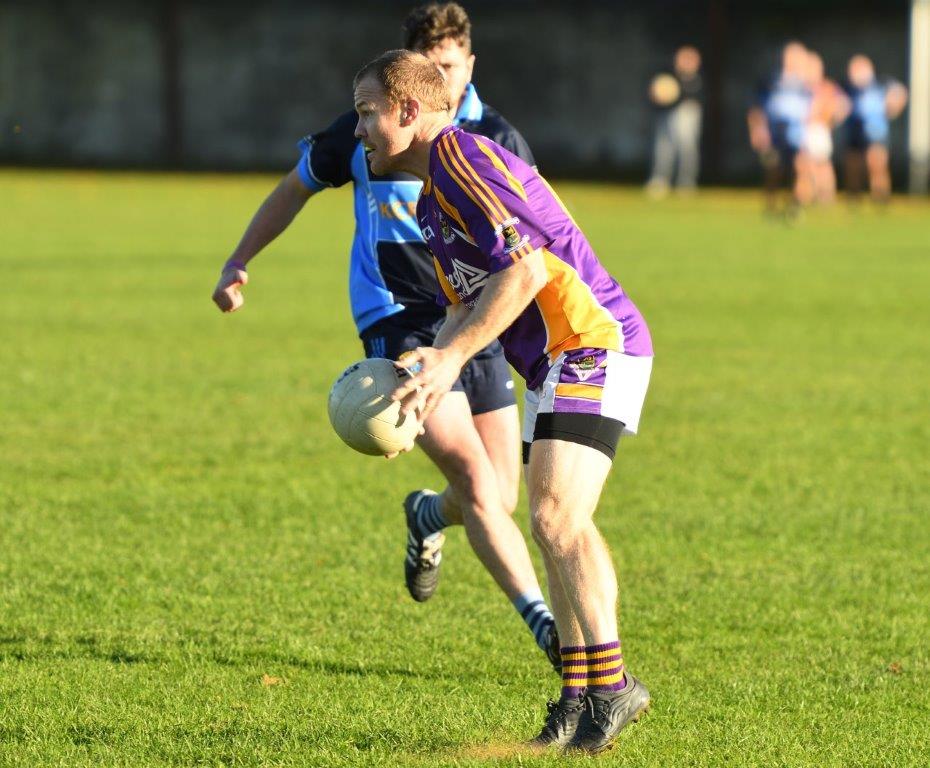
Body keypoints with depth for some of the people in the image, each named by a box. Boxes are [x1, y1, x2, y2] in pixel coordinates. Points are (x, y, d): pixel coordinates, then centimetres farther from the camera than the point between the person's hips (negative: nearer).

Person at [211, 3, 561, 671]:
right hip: (400, 326, -3)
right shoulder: (369, 131, -1)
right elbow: (296, 188, 16)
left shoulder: (496, 140, -1)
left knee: (500, 500, 5)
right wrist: (239, 263, 17)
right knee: (477, 481, -19)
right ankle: (544, 624, -21)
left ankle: (428, 517, 41)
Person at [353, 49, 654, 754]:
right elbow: (467, 305, 24)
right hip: (556, 363, 11)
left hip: (594, 342, -11)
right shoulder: (431, 198, 20)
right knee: (552, 525, 9)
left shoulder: (465, 158, -13)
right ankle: (578, 694, 13)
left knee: (558, 516, -19)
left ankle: (610, 683, -16)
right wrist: (425, 369, 7)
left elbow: (527, 269, -22)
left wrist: (450, 357, -22)